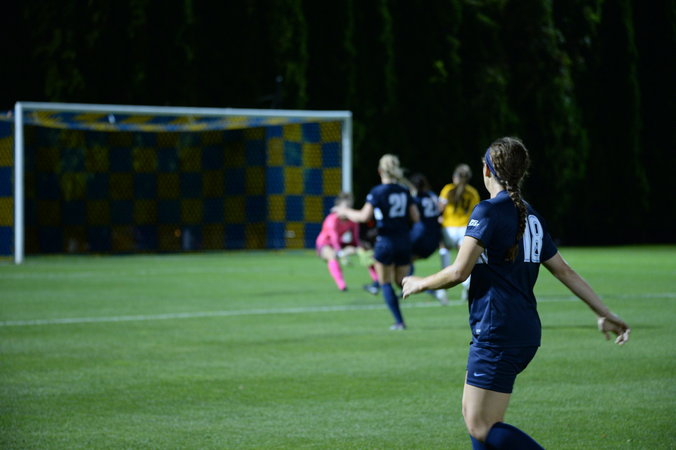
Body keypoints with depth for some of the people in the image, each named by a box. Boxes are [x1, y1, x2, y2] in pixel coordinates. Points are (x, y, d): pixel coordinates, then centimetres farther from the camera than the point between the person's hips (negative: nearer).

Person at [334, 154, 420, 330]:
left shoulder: (377, 192, -11)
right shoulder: (404, 192, 5)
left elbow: (364, 216, -18)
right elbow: (416, 217, 6)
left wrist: (346, 211, -2)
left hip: (386, 241, -5)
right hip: (404, 241, 5)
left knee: (385, 283, 7)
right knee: (401, 282, 21)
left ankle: (399, 322, 3)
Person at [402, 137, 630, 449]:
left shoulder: (488, 211, -11)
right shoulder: (530, 216, 14)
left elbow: (459, 272, -15)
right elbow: (564, 271, 17)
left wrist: (420, 283, 2)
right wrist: (605, 313, 23)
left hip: (497, 336, -9)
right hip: (525, 332, 9)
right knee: (472, 413, 18)